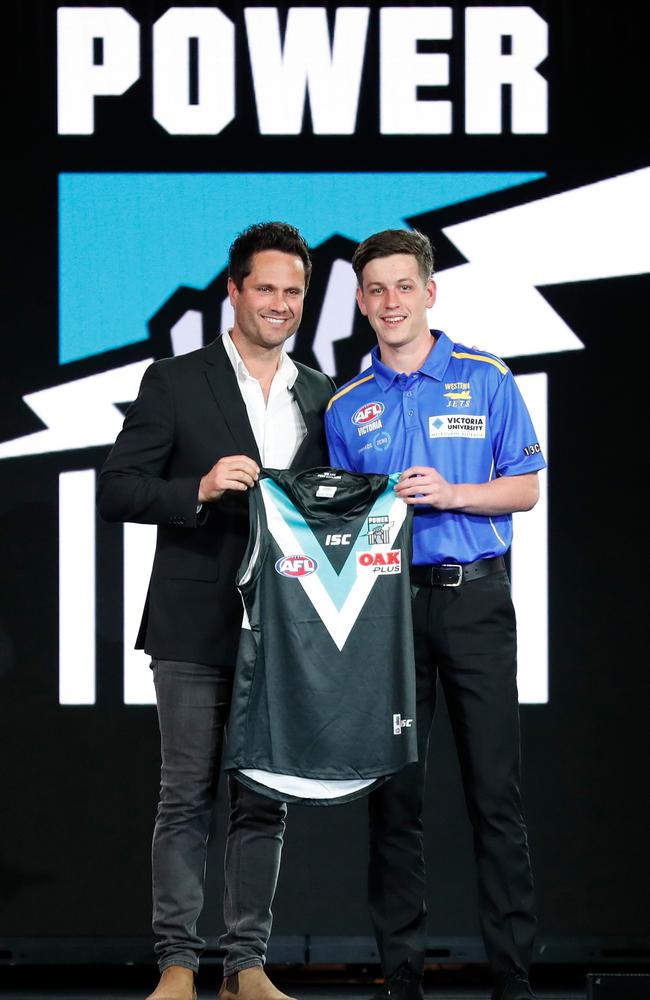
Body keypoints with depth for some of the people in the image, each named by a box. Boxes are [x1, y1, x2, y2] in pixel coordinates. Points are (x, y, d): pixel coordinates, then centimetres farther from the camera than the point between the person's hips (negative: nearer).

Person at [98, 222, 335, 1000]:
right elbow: (115, 491, -5)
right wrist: (199, 491, -20)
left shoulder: (322, 398, 12)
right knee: (186, 798, -1)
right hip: (196, 629, -4)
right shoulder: (176, 383, 0)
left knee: (265, 800, 6)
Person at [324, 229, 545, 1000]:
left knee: (495, 788, -3)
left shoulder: (486, 380, 3)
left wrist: (448, 494, -13)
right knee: (394, 791, 3)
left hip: (473, 597, -2)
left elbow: (525, 489, 1)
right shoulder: (347, 405, 11)